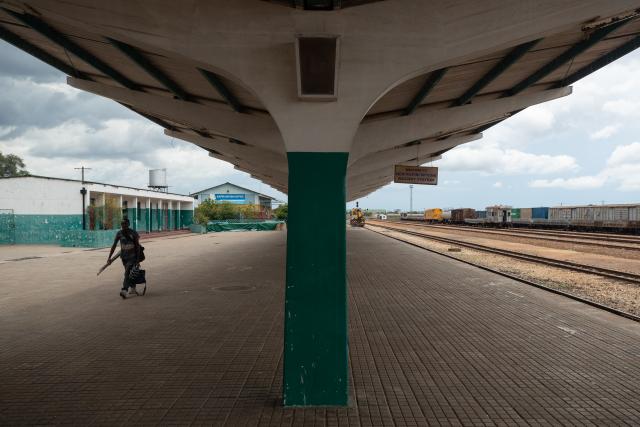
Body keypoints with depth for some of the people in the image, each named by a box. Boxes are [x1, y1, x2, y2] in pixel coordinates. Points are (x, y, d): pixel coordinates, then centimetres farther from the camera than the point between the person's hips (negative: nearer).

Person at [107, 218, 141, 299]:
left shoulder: (133, 233, -10)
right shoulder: (119, 233, -2)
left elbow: (137, 246, -7)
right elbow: (114, 245, -1)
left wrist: (138, 258, -10)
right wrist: (109, 257, -6)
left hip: (132, 256, -4)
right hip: (124, 256, 4)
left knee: (127, 273, -17)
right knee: (128, 273, 15)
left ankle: (124, 290, -25)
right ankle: (133, 287, 33)